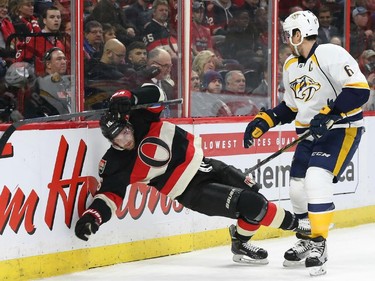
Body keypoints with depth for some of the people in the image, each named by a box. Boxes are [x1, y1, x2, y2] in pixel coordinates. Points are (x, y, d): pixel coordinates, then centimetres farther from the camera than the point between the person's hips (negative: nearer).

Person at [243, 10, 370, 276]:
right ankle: (306, 240, 29)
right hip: (311, 131, 8)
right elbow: (291, 107, 18)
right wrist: (263, 121, 7)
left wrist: (329, 114, -33)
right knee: (298, 186, 7)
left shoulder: (330, 54, -19)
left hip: (342, 128, -8)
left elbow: (359, 90, -26)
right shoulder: (291, 65, 8)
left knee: (317, 178, -24)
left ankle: (318, 245, -16)